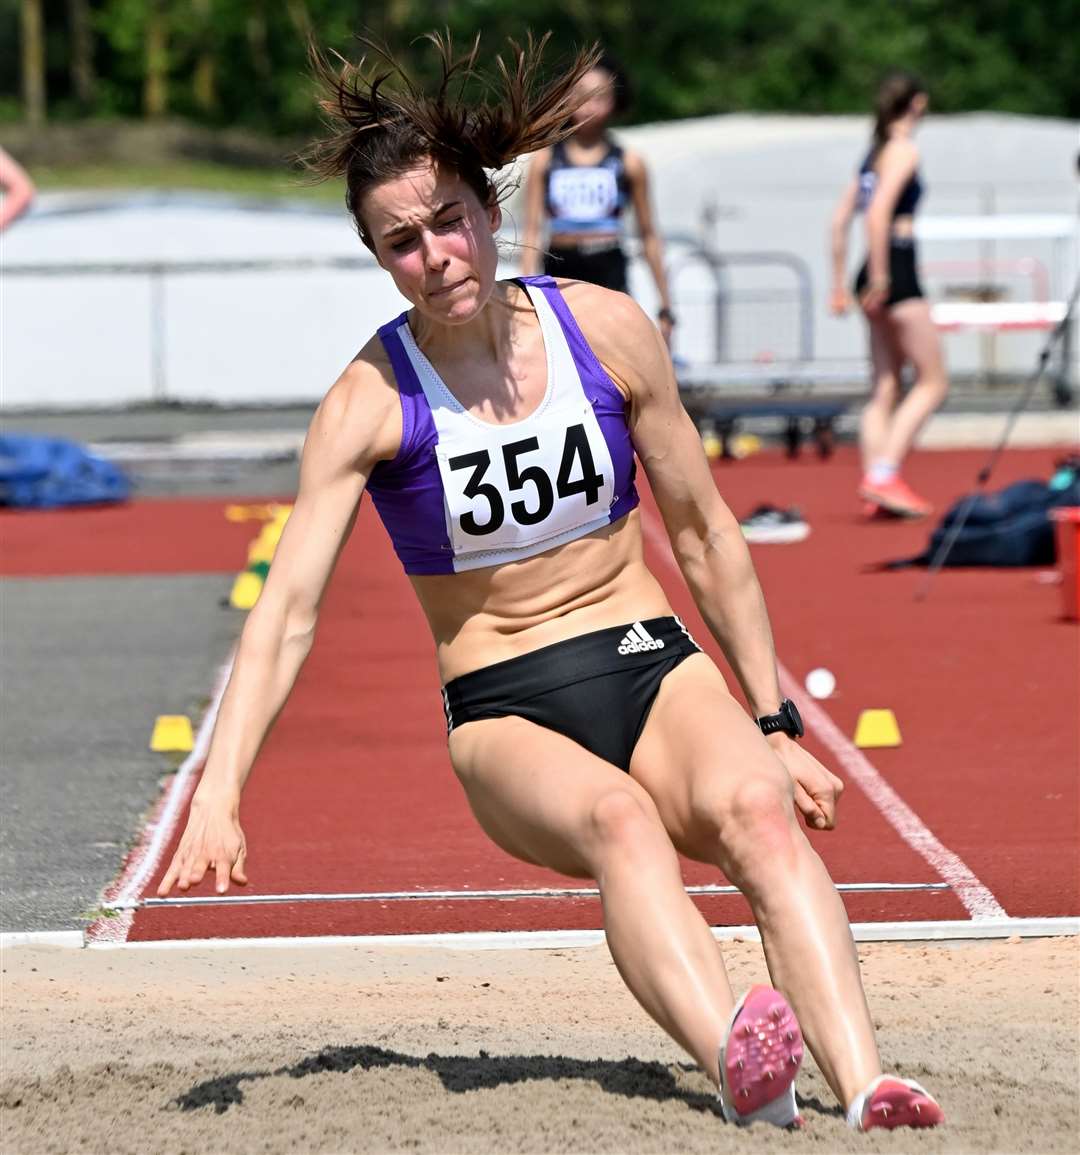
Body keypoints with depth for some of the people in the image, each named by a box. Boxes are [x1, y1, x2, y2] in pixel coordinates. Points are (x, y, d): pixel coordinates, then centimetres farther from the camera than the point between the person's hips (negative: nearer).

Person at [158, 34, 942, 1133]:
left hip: (654, 667, 2)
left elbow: (703, 533, 10)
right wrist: (218, 794, -26)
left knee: (757, 809, -32)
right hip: (507, 715, -2)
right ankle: (739, 1067, -63)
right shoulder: (371, 402, -6)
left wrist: (774, 725, 11)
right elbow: (287, 609, -13)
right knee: (617, 818, -38)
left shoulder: (606, 331, 1)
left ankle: (865, 1094, -51)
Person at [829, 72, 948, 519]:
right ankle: (884, 475, -13)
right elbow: (879, 211, -21)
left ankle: (874, 488, 5)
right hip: (898, 272, -8)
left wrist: (840, 284, 18)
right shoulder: (905, 150, -9)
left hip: (879, 277, 8)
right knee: (932, 381, -3)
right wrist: (880, 277, -19)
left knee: (886, 388, 9)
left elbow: (840, 219, 16)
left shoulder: (874, 153, 16)